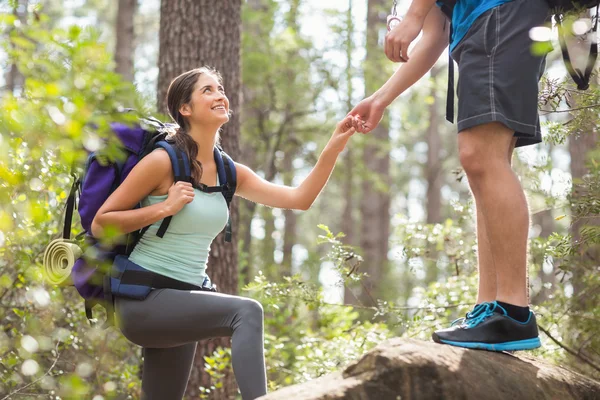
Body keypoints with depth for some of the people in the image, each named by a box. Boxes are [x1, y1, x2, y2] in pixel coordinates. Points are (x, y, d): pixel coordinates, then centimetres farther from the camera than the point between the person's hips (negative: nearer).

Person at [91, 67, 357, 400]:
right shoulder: (163, 162, -11)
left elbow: (299, 198, 1)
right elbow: (100, 225, -9)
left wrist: (333, 148, -9)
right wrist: (165, 207, -17)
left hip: (182, 303, 8)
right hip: (143, 301, -8)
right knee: (246, 312, -28)